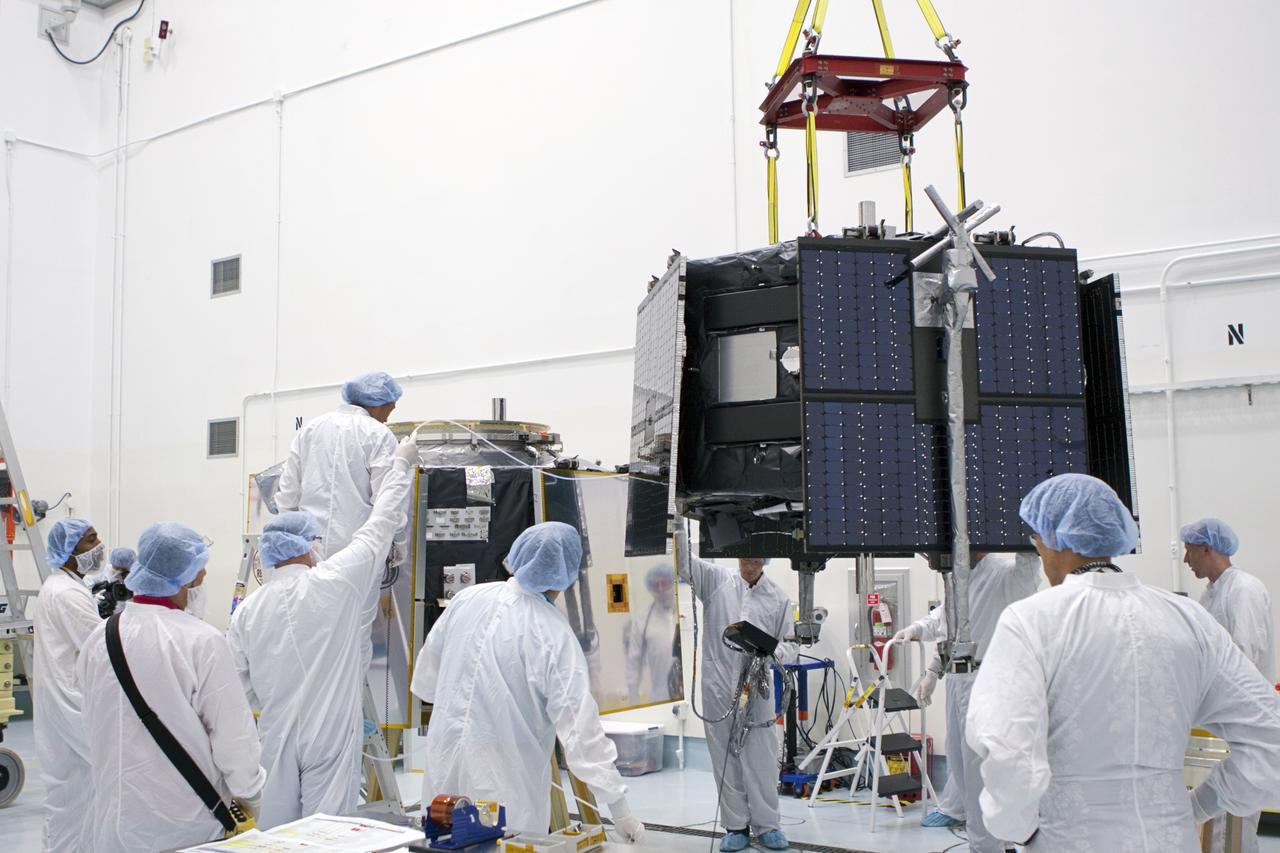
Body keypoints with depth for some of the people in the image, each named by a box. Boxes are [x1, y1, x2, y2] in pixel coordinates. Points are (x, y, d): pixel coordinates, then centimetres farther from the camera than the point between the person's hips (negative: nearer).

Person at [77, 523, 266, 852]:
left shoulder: (99, 638, -2)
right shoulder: (202, 642, -18)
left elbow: (93, 724, 9)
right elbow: (232, 736, -14)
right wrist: (251, 799, 1)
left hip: (115, 819, 5)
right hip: (188, 825, -5)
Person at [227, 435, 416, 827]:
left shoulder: (247, 609, 2)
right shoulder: (334, 583, -8)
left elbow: (240, 684, 6)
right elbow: (380, 525, 2)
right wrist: (401, 463, 14)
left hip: (277, 739, 4)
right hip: (331, 736, -4)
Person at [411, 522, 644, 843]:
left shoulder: (466, 599, -2)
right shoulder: (555, 636, -16)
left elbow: (424, 682, 9)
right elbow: (580, 727, -17)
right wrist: (619, 807, -12)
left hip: (443, 780, 5)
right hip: (505, 793, -5)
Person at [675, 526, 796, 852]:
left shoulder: (779, 598, 7)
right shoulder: (717, 579, 6)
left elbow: (791, 646, 6)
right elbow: (684, 563, -5)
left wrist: (771, 653, -16)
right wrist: (679, 524, -19)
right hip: (718, 688, 0)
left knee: (761, 760, 2)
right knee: (725, 760, 6)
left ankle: (767, 825, 16)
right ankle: (735, 826, 17)